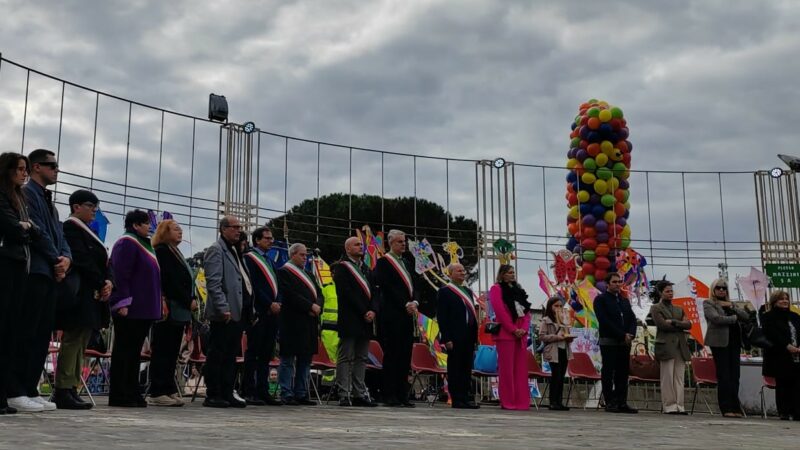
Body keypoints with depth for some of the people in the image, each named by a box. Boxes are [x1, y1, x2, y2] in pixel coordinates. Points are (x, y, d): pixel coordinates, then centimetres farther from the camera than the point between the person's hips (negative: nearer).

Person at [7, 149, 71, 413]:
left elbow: (58, 234, 19)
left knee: (43, 334, 6)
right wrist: (57, 260, -6)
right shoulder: (27, 193, -4)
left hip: (50, 273, 9)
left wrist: (66, 258, 0)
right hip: (34, 271, -9)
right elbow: (37, 231, -13)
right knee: (25, 333, -9)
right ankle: (15, 392, -6)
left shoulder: (49, 201, 24)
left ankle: (30, 390, 9)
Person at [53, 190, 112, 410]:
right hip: (78, 294, -10)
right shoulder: (71, 227, -7)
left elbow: (102, 261, 16)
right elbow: (82, 260, -16)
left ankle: (71, 389, 11)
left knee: (80, 342, 8)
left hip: (92, 295, 10)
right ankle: (63, 391, -8)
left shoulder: (87, 231, 21)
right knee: (73, 340, -9)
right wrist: (101, 284, -12)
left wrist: (108, 281, -2)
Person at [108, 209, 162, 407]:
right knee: (124, 351, -5)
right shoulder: (126, 244, -9)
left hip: (143, 310, 9)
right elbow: (120, 275, -17)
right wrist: (122, 303, -22)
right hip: (130, 309, -9)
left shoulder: (143, 244, 21)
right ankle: (119, 396, -1)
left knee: (134, 351, 10)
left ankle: (132, 394, 14)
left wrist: (157, 304, 20)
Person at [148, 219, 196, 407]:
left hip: (179, 311, 9)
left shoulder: (175, 252, 22)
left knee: (172, 352, 8)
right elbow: (170, 281, -14)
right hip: (169, 310, -9)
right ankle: (158, 393, -5)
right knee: (162, 352, -7)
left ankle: (169, 390, 11)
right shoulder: (162, 251, -6)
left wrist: (191, 300, 4)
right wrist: (188, 300, -12)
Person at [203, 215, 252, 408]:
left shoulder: (235, 251, 22)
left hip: (239, 312, 9)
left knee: (231, 356, 11)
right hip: (225, 313, -9)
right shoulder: (216, 250, -6)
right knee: (217, 355, -3)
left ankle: (227, 394, 16)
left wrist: (250, 309, 17)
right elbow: (213, 283, -15)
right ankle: (212, 396, 2)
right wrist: (223, 308, -20)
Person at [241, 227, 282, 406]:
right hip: (259, 312, -8)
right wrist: (270, 304, -14)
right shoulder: (249, 258, -3)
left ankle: (263, 391, 10)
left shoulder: (269, 260, 22)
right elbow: (253, 286, -12)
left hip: (272, 312, 8)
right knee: (253, 353, -5)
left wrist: (278, 302, 1)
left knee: (266, 355, 8)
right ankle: (249, 392, -2)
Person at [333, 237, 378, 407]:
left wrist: (372, 310, -6)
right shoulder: (341, 268, -4)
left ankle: (359, 394, 11)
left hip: (365, 322, 7)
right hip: (350, 321, -7)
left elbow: (373, 291, 12)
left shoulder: (366, 269, 20)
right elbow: (347, 294, -13)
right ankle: (344, 395, -3)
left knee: (362, 359, 8)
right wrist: (364, 313, -14)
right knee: (346, 358, -4)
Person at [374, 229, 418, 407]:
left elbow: (413, 287, 16)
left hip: (407, 315, 7)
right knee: (392, 354, -6)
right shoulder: (383, 262, -3)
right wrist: (406, 304, -13)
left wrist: (415, 302, -4)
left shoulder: (407, 264, 21)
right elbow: (387, 288, -12)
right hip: (391, 316, -7)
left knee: (405, 356, 5)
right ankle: (389, 395, -2)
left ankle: (402, 395, 9)